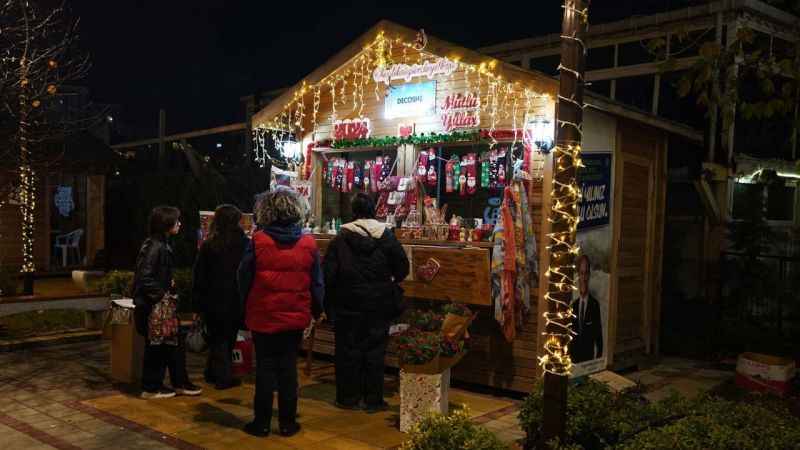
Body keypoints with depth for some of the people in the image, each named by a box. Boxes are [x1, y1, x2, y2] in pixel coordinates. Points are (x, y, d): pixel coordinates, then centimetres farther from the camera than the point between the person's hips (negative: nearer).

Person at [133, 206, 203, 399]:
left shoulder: (161, 245, 12)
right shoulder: (154, 247, -19)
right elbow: (145, 278, -25)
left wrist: (168, 288, 10)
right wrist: (161, 294, -17)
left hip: (164, 305, 10)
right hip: (156, 306, -10)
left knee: (175, 343, 13)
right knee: (156, 346, 2)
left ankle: (180, 383, 21)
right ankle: (151, 388, 15)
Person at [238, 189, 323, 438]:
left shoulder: (258, 241, -11)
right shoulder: (308, 244, -4)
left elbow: (244, 279, -2)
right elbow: (317, 283, 2)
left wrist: (246, 307, 14)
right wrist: (316, 310, 16)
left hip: (263, 317, -1)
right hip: (295, 317, 2)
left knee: (265, 368, 9)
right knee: (288, 368, 11)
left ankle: (262, 422, 17)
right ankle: (287, 422, 17)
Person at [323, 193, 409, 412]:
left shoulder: (341, 238, -6)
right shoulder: (386, 236, -4)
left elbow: (328, 273, -7)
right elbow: (402, 267, -2)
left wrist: (329, 301, 5)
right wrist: (391, 283, 17)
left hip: (347, 304, 0)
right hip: (379, 304, 1)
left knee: (348, 349, 10)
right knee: (375, 350, 8)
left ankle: (348, 397, 17)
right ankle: (373, 400, 14)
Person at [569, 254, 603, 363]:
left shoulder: (595, 304, -7)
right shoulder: (574, 304, 7)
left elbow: (599, 335, -5)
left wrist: (598, 357, -8)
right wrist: (570, 355, 7)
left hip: (589, 356, -4)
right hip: (575, 356, 4)